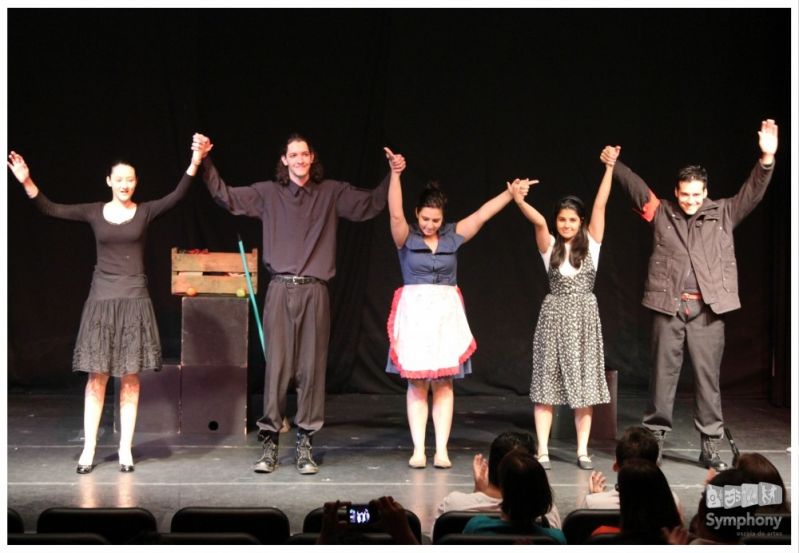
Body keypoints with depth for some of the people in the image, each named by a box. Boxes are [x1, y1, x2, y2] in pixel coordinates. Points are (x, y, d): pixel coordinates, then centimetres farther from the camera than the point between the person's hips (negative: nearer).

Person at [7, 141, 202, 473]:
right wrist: (27, 182, -13)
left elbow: (177, 195, -13)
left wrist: (194, 163, -25)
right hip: (102, 298, 1)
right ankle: (88, 449, 7)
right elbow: (49, 209, 0)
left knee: (130, 378, 3)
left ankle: (125, 449, 10)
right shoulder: (94, 212, 5)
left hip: (134, 299, 0)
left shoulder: (145, 212, 2)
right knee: (97, 377, 1)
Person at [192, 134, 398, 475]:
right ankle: (269, 443, 5)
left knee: (312, 368, 1)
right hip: (281, 290, 0)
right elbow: (226, 197, 6)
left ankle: (305, 446, 8)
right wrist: (205, 162, -3)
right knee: (277, 366, -2)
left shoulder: (331, 193, 10)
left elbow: (372, 204, 7)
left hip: (314, 292, 0)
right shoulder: (268, 193, 9)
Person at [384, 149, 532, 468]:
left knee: (444, 383, 3)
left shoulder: (453, 236, 6)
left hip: (447, 315, 2)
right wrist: (395, 173, -28)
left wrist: (510, 193, -7)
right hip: (414, 313, -2)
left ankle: (442, 450, 6)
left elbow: (482, 215, 0)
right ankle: (418, 450, 5)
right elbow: (395, 213, -18)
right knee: (416, 383, 2)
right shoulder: (406, 237, -1)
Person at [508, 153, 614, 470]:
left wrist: (609, 168, -11)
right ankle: (542, 450, 5)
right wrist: (519, 201, -34)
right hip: (554, 316, -1)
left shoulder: (591, 243, 4)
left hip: (584, 316, 1)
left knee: (584, 383, 3)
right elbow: (539, 222, -17)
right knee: (547, 382, 0)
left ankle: (582, 451, 9)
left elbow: (600, 206, -4)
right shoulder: (549, 246, 2)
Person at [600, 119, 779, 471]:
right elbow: (636, 186, 4)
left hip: (708, 309, 0)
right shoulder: (662, 213, 9)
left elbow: (753, 192, -1)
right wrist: (614, 165, -9)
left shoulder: (723, 214, 8)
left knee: (708, 377, 2)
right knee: (663, 374, 5)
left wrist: (767, 159, -15)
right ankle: (655, 437, 14)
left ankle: (710, 445, 8)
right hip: (668, 306, 0)